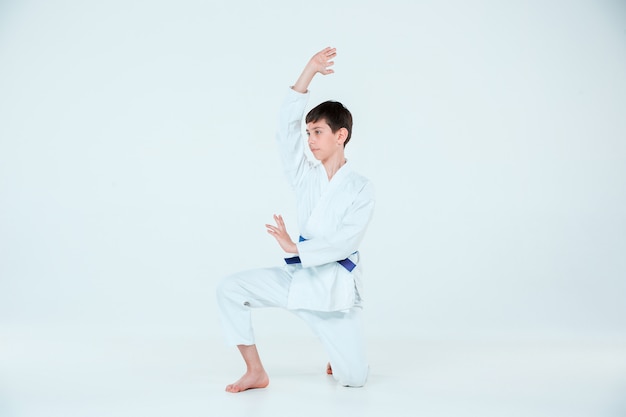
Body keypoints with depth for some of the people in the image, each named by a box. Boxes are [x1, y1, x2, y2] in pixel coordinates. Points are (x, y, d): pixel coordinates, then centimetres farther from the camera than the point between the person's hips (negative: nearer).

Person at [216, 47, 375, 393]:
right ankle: (256, 373, -2)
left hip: (334, 285, -3)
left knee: (354, 379, -5)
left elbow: (345, 241, -18)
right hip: (298, 275, 4)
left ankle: (340, 360, 36)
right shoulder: (305, 177, 4)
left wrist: (295, 247, -25)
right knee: (230, 289, -16)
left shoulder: (360, 189, -6)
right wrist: (307, 73, -14)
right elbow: (286, 128, -8)